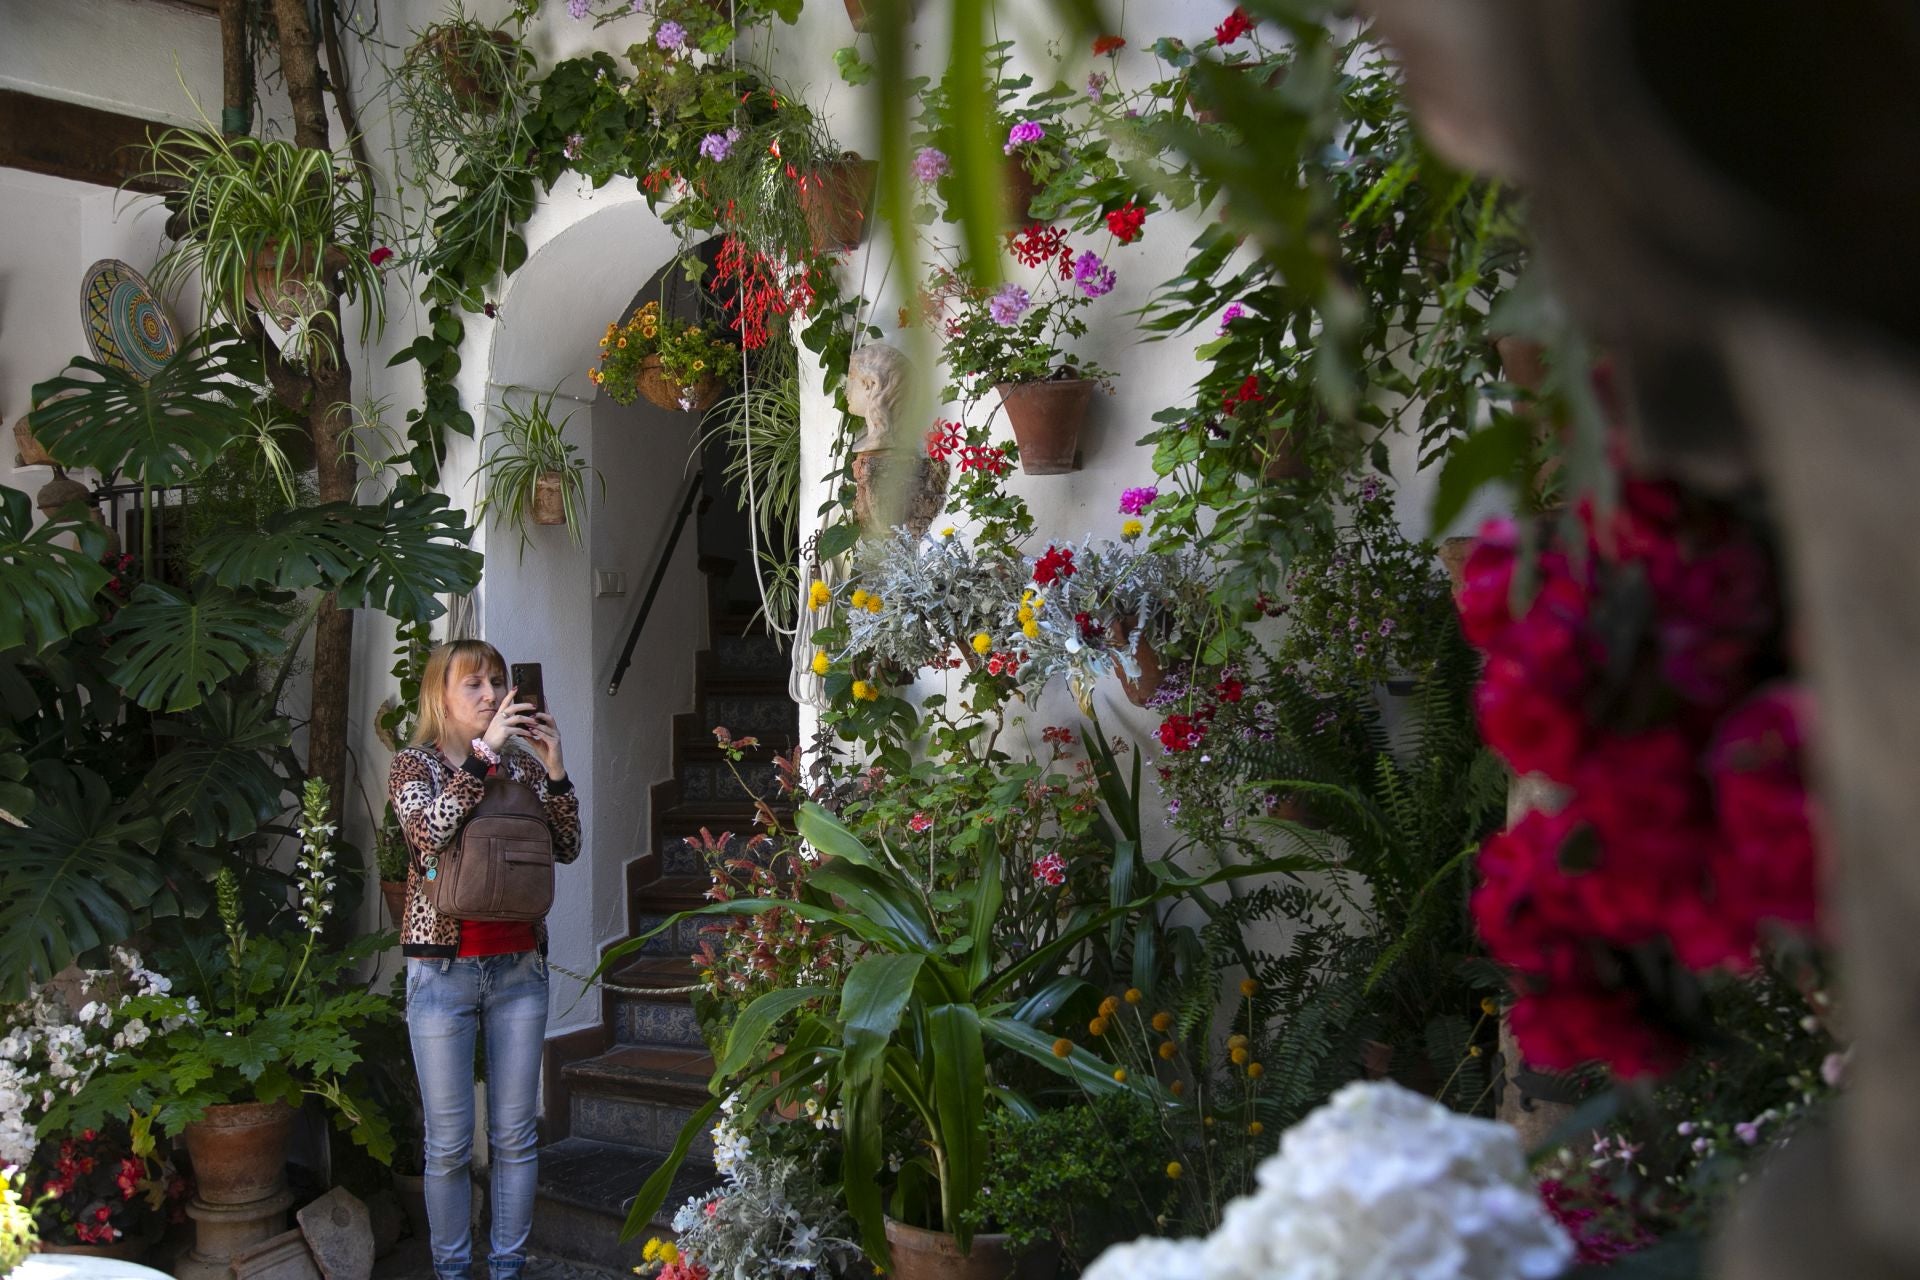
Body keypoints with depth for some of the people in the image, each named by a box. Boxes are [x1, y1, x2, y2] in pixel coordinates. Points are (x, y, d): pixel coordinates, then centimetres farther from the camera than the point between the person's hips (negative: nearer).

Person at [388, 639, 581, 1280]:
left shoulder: (522, 763, 8)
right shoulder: (416, 764, 0)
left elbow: (566, 848, 3)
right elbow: (430, 831, -20)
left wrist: (554, 769, -9)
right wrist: (484, 751, -21)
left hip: (519, 968, 3)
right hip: (443, 969, -3)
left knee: (515, 1136, 7)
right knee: (448, 1143, 4)